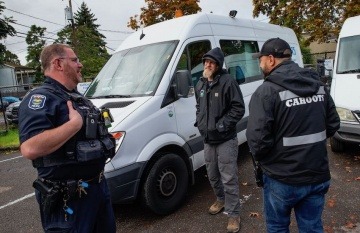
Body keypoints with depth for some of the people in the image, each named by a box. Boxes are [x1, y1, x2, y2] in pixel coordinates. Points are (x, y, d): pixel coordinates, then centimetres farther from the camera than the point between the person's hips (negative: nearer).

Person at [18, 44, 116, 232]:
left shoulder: (77, 98, 12)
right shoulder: (41, 98, -18)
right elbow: (30, 149, -33)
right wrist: (75, 123, -28)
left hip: (98, 185, 9)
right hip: (68, 198, -9)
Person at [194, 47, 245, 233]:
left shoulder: (227, 81, -14)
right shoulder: (200, 84, 10)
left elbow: (238, 108, -15)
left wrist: (222, 125, -20)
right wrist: (199, 122, 7)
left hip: (225, 140, -7)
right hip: (207, 139, 7)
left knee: (229, 178, 0)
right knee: (212, 175, 20)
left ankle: (233, 213, 15)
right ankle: (221, 200, 44)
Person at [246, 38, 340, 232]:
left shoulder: (267, 91, -19)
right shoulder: (319, 85, 4)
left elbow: (258, 138, -23)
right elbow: (333, 125, 10)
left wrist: (258, 156, -3)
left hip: (283, 179, -5)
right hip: (318, 176, 6)